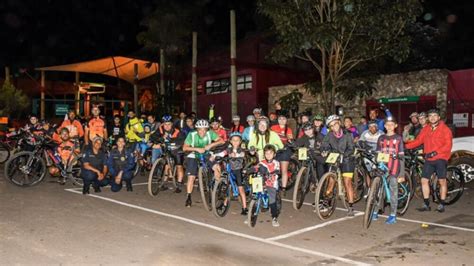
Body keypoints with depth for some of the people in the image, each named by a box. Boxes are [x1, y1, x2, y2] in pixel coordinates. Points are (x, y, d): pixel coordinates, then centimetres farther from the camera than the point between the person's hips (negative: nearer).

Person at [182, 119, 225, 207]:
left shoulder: (210, 133, -19)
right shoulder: (192, 135, -22)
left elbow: (221, 141, -24)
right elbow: (185, 148, -27)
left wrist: (211, 145, -37)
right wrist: (197, 149, -38)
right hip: (194, 157, -2)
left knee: (217, 167, -17)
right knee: (191, 177, -7)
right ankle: (188, 197, 7)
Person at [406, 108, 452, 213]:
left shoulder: (445, 129, -4)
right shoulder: (426, 129, 10)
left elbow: (448, 145, -12)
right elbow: (418, 141, 5)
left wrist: (436, 152, -23)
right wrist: (405, 146, -9)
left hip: (440, 159, -4)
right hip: (429, 159, 4)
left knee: (442, 181, 4)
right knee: (424, 180, 1)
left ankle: (442, 204, 16)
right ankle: (426, 204, 10)